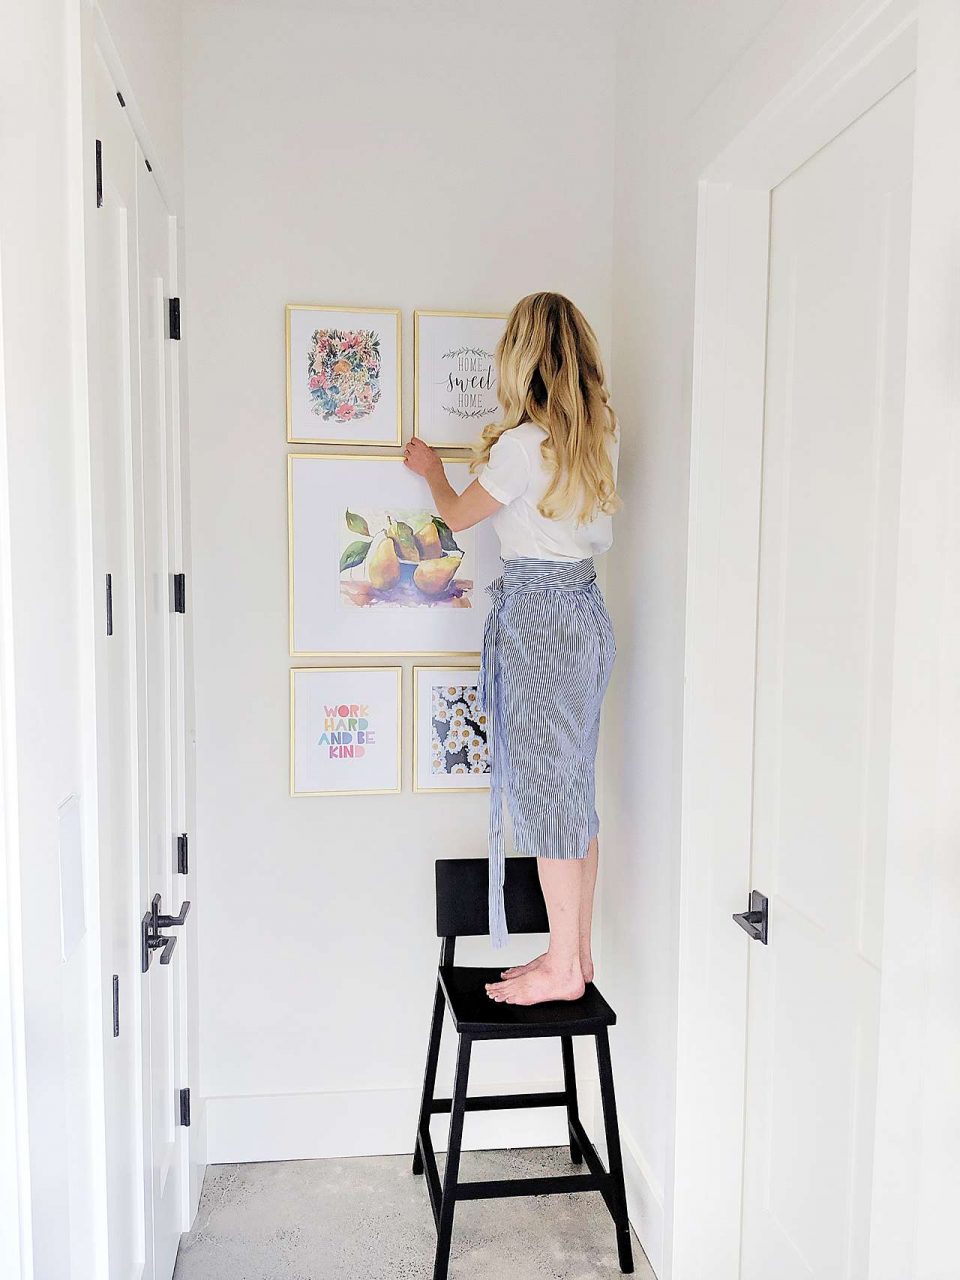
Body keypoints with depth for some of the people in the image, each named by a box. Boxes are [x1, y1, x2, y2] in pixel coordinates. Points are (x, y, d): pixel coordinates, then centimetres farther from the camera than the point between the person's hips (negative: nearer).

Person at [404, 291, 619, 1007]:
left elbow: (458, 516, 1)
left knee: (545, 786, 0)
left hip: (537, 613, -8)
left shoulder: (523, 444, -15)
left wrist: (432, 468, 21)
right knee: (576, 785, 13)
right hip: (588, 607, 8)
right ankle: (578, 955, 24)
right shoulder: (602, 433, 7)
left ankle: (562, 967, 11)